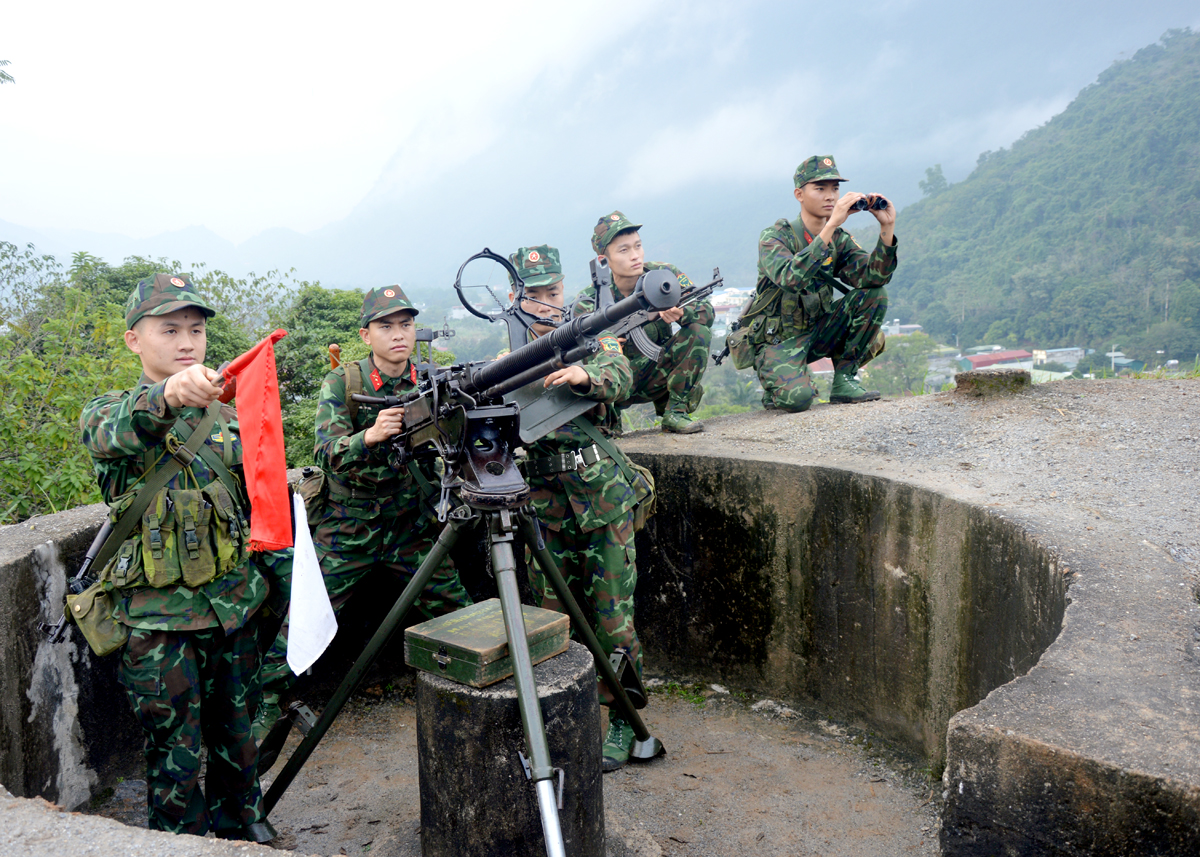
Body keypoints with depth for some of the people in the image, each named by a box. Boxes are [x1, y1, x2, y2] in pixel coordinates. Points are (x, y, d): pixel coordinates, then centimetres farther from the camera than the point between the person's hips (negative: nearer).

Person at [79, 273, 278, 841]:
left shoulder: (224, 415, 10)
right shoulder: (110, 412, -4)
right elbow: (112, 432, -31)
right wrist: (166, 396, -50)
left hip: (233, 602, 4)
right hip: (160, 615, -4)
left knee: (237, 730, 17)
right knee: (176, 751, 4)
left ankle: (240, 821, 39)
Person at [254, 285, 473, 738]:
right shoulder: (342, 383, -9)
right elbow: (326, 454, -20)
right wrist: (371, 436, -40)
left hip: (413, 527, 2)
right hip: (348, 527, -2)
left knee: (461, 619, 2)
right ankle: (264, 703, 17)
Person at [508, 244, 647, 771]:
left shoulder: (590, 334, 4)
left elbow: (620, 377, -17)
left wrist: (584, 374, -38)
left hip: (602, 495, -3)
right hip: (544, 503, 3)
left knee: (611, 615, -1)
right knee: (552, 615, 9)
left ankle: (623, 719, 15)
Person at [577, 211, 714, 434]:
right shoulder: (589, 303, -17)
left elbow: (707, 311, -15)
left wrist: (681, 313, -38)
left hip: (657, 373, 2)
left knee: (699, 331, -20)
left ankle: (675, 411, -14)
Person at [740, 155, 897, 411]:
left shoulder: (840, 240, 3)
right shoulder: (774, 236, -13)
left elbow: (873, 277, -12)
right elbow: (791, 278, -35)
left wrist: (887, 228, -24)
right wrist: (831, 225, -38)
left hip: (817, 332, 6)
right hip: (778, 339, -6)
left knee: (874, 295, -11)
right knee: (797, 397, -32)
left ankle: (844, 381, -4)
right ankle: (777, 388, 7)